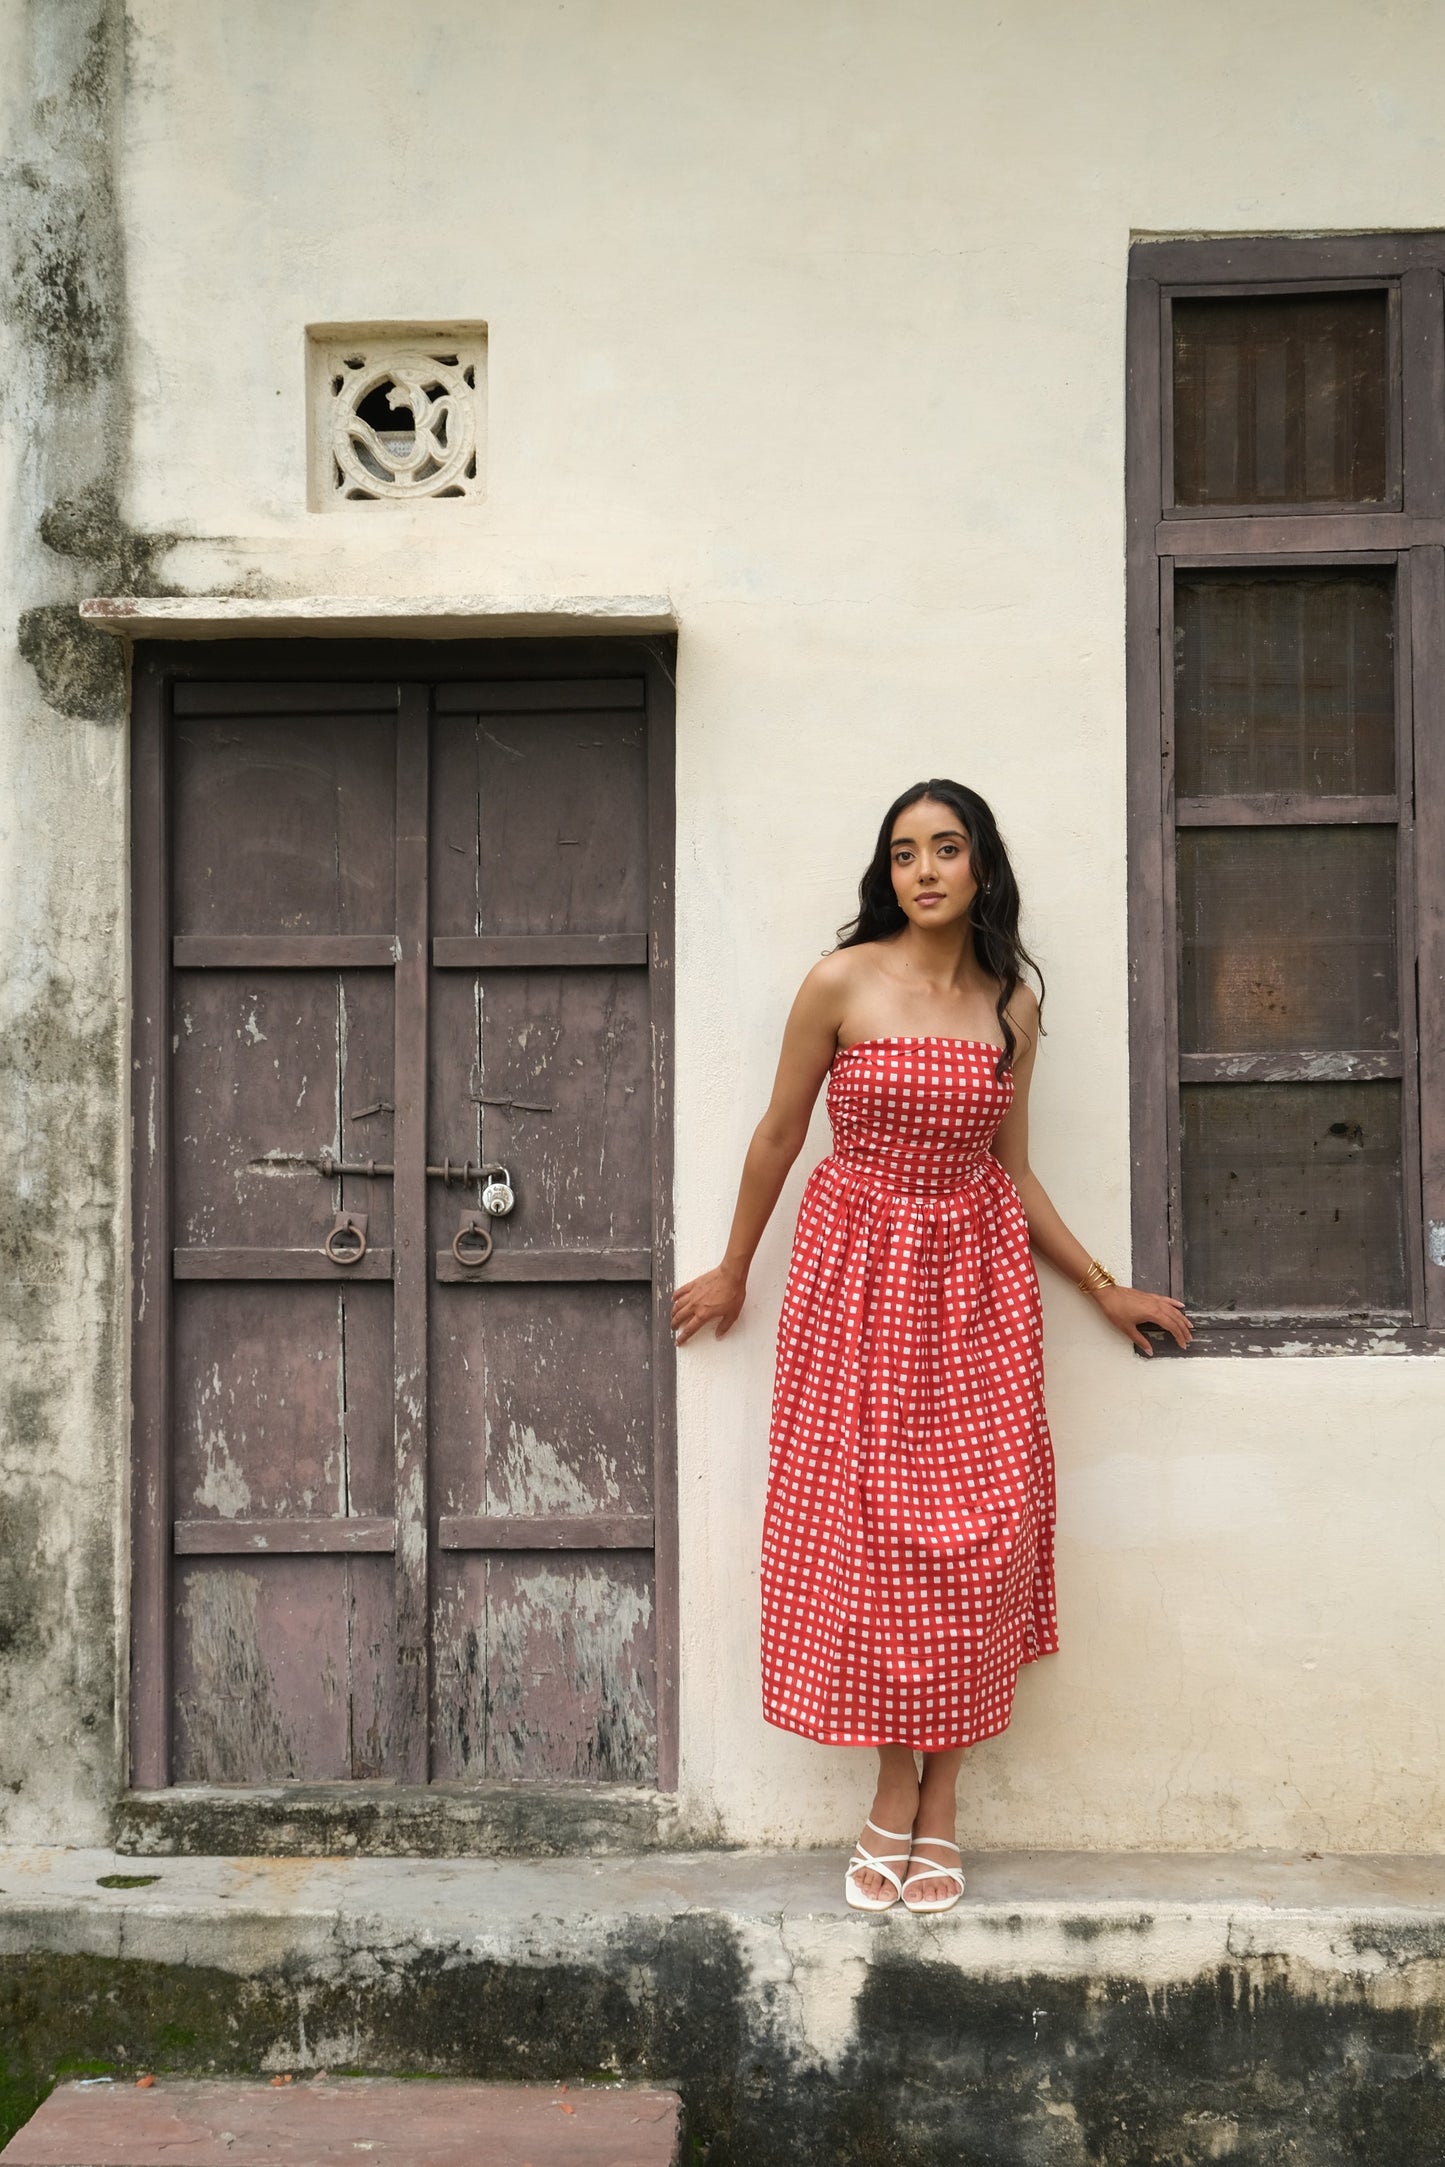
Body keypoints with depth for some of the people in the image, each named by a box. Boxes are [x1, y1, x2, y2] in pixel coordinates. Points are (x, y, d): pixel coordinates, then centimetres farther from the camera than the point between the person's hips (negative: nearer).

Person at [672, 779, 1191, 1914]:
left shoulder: (1013, 1005, 5)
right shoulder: (842, 982, -5)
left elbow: (1013, 1171, 13)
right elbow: (778, 1136, 4)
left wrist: (1105, 1287, 14)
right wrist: (732, 1274, 12)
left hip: (976, 1276, 3)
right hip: (860, 1272, -2)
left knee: (972, 1536, -1)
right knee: (863, 1529, -2)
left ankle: (941, 1806, 9)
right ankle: (893, 1792, 11)